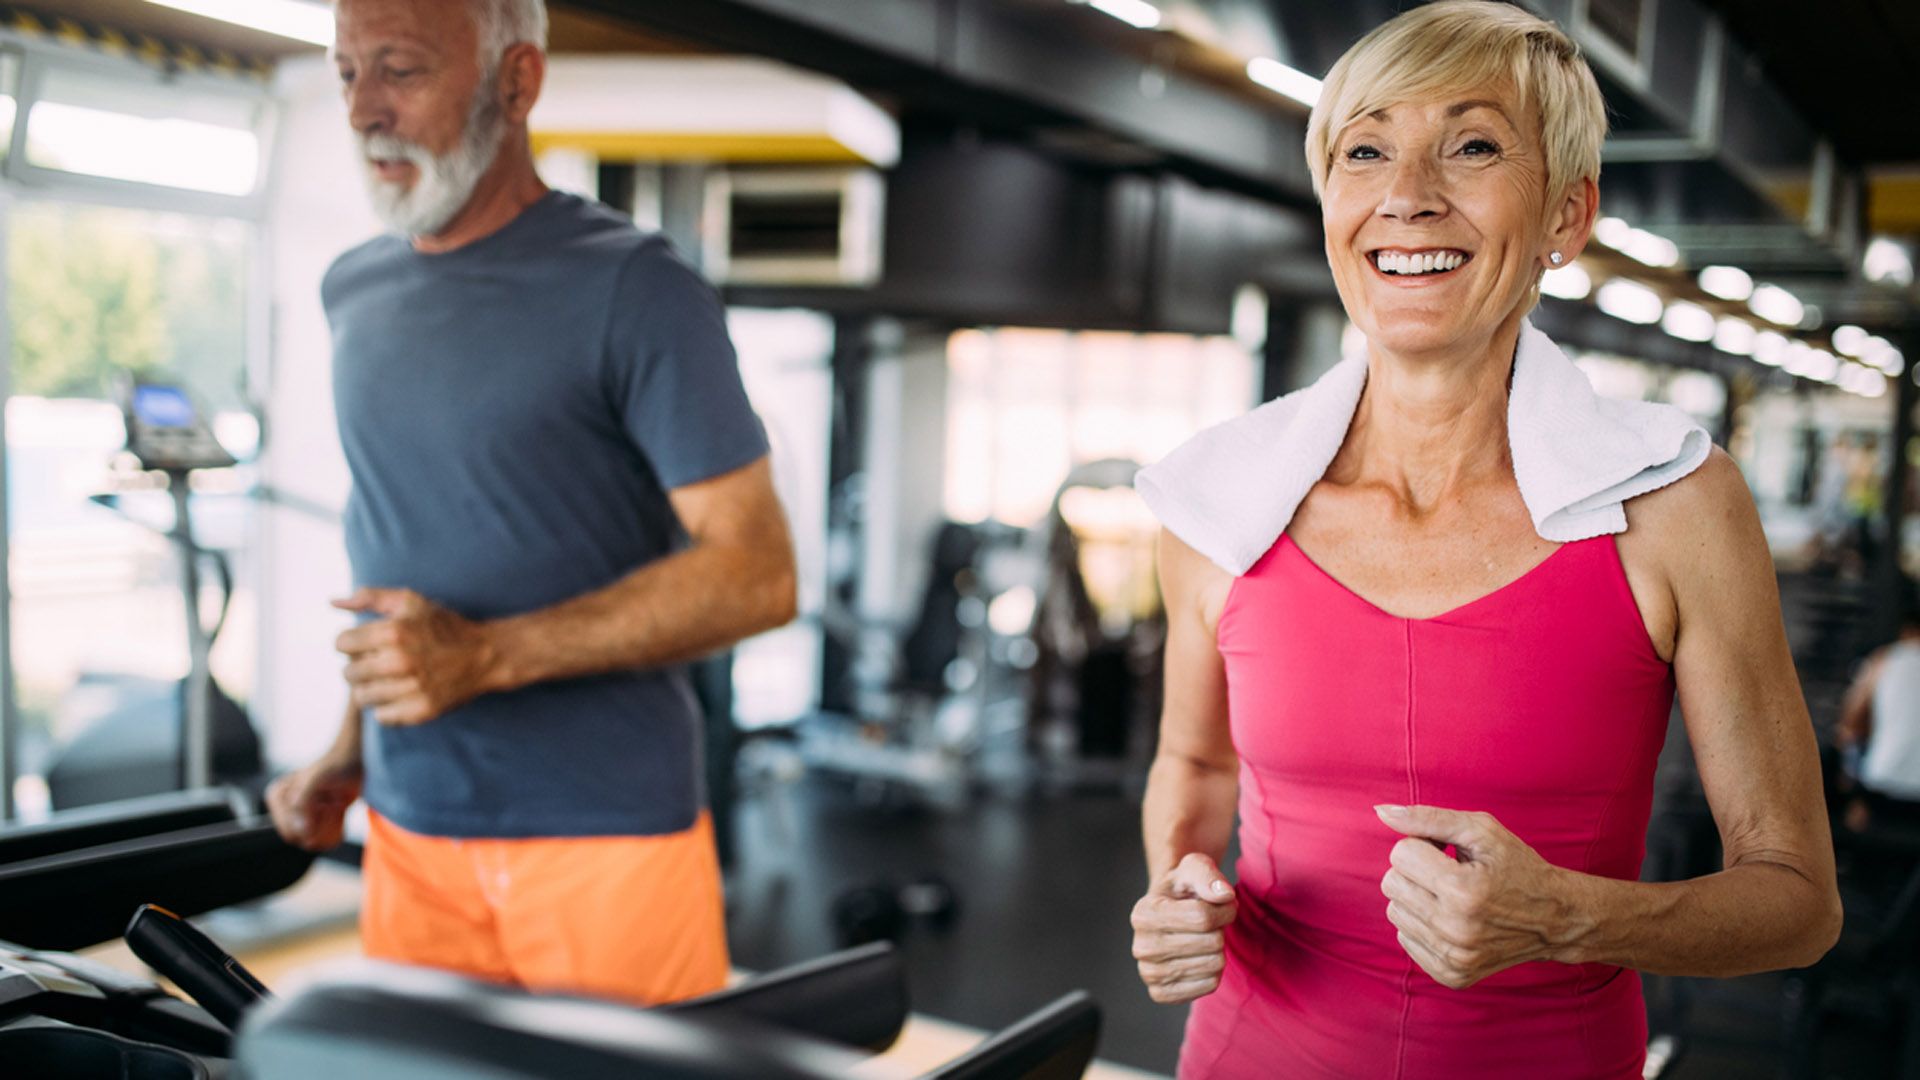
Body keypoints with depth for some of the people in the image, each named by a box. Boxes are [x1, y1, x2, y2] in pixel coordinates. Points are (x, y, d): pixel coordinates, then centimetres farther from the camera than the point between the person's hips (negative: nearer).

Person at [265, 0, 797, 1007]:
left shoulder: (632, 291, -9)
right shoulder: (353, 292, 11)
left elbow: (756, 574, -14)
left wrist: (486, 657, -20)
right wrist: (351, 751, 13)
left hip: (604, 828, -5)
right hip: (409, 825, 5)